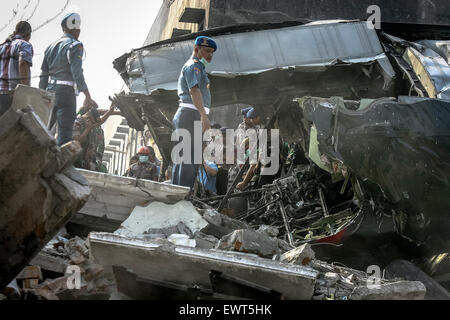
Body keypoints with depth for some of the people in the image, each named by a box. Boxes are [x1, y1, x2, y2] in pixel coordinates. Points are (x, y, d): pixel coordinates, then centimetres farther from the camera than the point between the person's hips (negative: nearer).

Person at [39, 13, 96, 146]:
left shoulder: (52, 47, 16)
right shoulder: (75, 45, -6)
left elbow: (44, 76, 17)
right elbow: (77, 72, -18)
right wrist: (88, 97, -22)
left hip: (50, 91, 7)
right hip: (66, 92, -7)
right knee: (65, 132, -10)